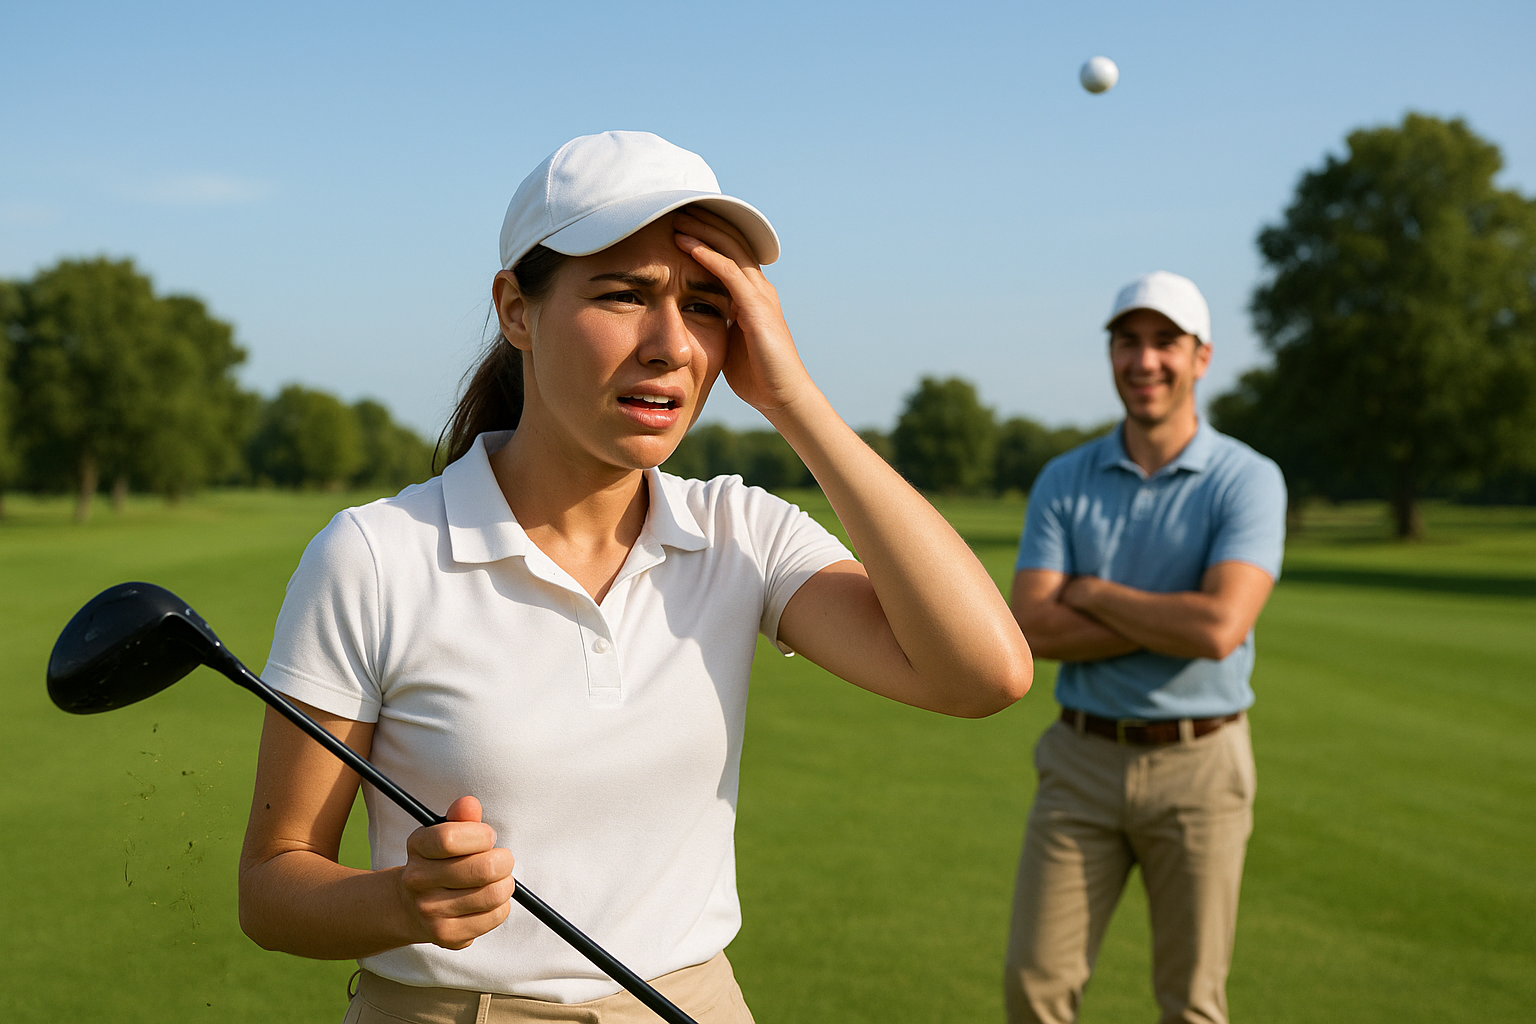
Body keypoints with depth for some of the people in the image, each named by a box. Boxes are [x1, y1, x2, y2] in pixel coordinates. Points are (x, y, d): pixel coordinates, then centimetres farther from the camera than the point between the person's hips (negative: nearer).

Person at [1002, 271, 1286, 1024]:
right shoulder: (1063, 481, 3)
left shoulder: (1248, 480, -6)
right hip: (1083, 760, 3)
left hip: (1198, 765, -2)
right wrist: (1174, 622, -16)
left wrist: (1090, 593, -9)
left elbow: (1219, 628, -21)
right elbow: (1031, 629, -9)